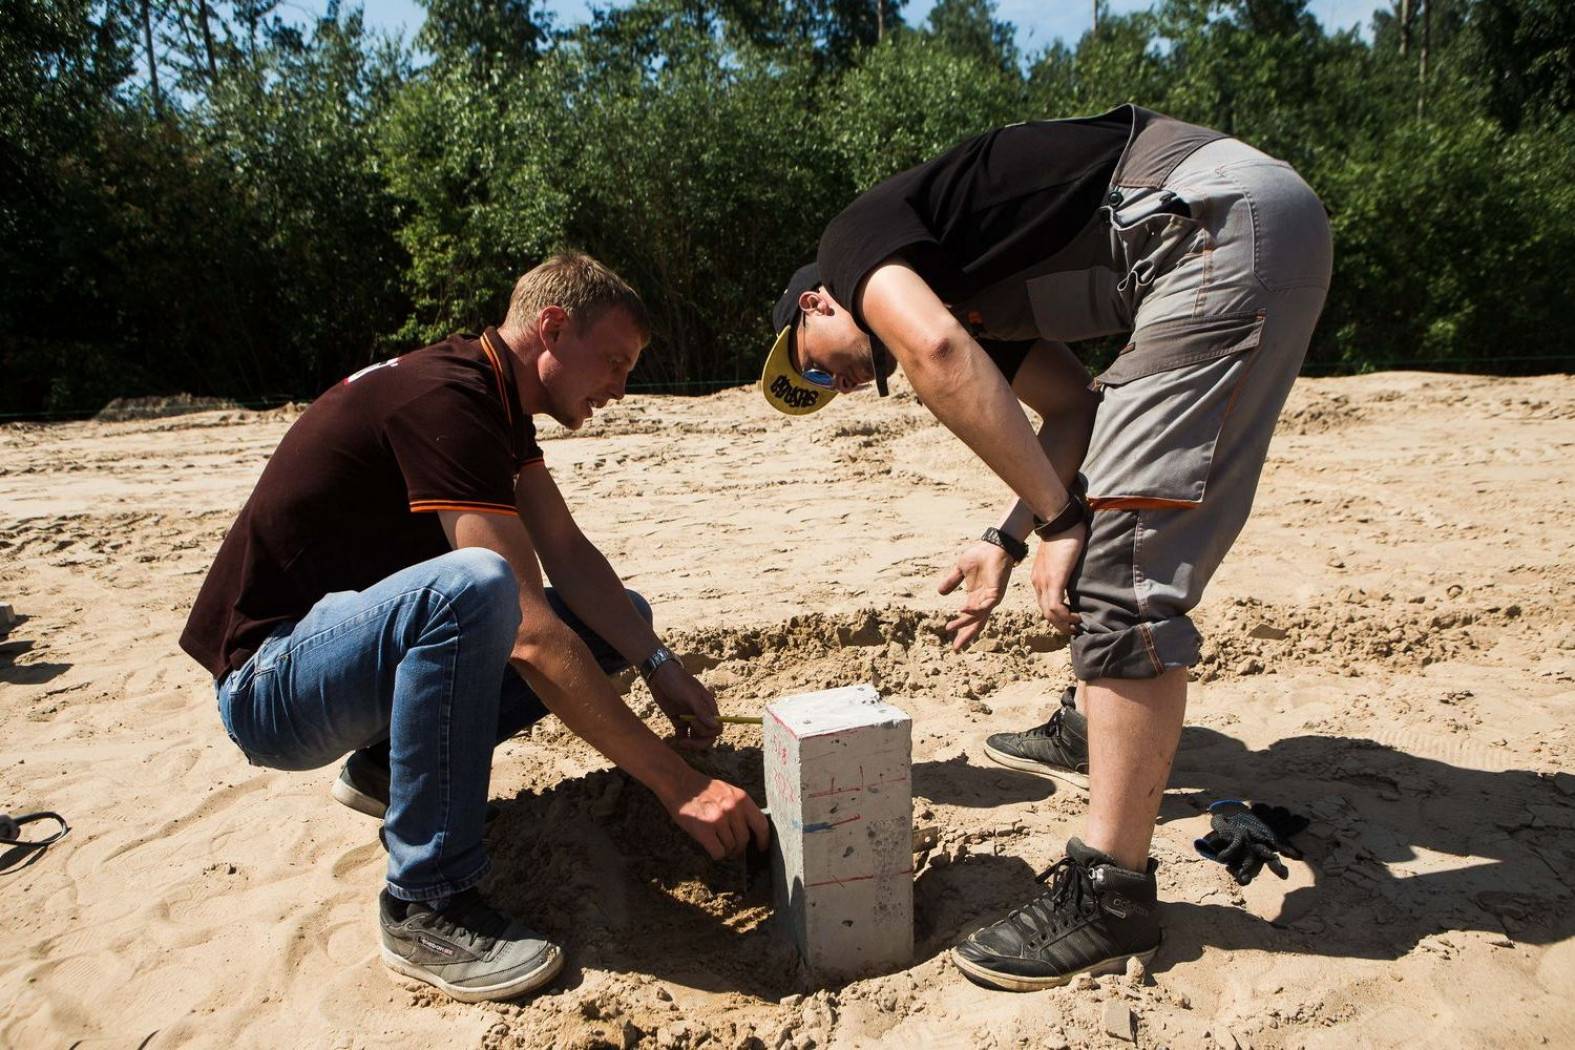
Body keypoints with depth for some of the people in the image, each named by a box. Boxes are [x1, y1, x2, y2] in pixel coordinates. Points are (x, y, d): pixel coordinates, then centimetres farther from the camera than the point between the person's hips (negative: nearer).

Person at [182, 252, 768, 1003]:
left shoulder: (498, 398, 4)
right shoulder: (443, 399, -26)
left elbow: (569, 555, 2)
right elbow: (532, 637, -33)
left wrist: (659, 665, -12)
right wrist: (678, 785, -31)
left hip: (362, 643, 9)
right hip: (270, 684, -9)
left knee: (622, 619, 4)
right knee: (473, 586, -40)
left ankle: (389, 764, 11)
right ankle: (428, 906, -23)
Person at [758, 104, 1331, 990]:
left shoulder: (855, 238, 3)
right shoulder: (958, 289, 26)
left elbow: (936, 353, -19)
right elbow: (1076, 405, 18)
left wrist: (1057, 518, -14)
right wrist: (1012, 538, 10)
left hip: (1215, 220, -10)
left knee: (1124, 566, -14)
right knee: (1133, 533, 22)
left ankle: (1112, 894, -8)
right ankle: (1111, 729, 41)